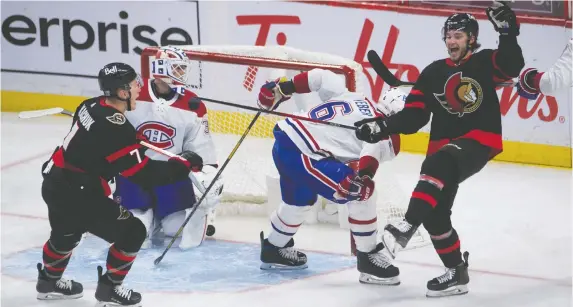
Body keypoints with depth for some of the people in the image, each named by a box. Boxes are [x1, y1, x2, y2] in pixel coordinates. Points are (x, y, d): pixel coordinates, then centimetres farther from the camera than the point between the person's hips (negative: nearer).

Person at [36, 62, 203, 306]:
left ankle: (49, 281, 55)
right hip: (75, 194, -10)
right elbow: (145, 174, -23)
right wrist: (183, 164, -13)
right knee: (132, 232, 0)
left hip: (56, 183, 10)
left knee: (67, 233, 35)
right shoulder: (116, 130, -27)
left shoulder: (92, 106, 0)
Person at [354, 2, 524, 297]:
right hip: (444, 144, 6)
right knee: (434, 212, 1)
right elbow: (413, 117, 8)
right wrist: (383, 126, -7)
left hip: (480, 140, -6)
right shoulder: (433, 73, 12)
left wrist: (508, 33, -30)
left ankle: (408, 225, -45)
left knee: (439, 164, -36)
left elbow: (512, 66, -19)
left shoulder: (485, 62, 3)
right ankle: (456, 272, 15)